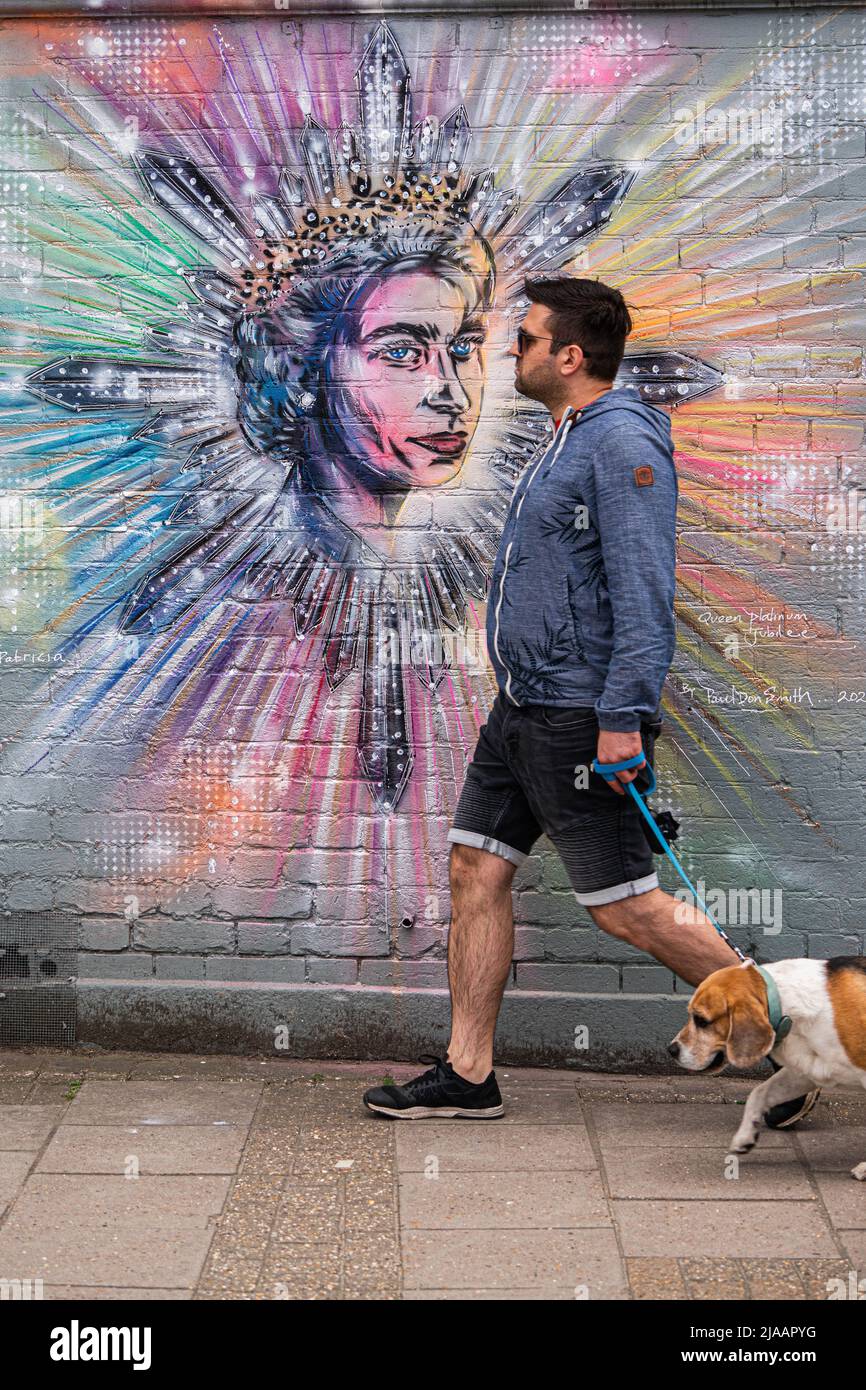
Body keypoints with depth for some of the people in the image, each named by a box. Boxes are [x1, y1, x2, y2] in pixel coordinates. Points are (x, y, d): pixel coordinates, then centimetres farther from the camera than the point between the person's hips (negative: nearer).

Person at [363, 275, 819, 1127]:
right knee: (476, 871, 9)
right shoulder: (565, 441, 17)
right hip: (521, 710, 10)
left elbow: (643, 592, -22)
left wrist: (622, 716, -26)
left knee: (625, 906, -4)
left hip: (579, 719, -10)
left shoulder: (623, 440, -15)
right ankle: (466, 1074, 17)